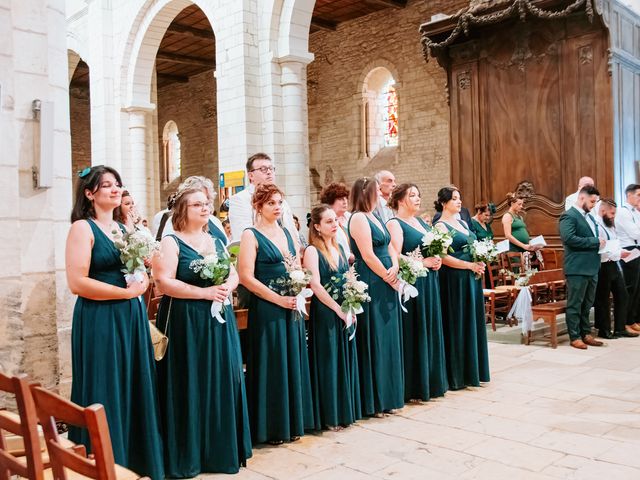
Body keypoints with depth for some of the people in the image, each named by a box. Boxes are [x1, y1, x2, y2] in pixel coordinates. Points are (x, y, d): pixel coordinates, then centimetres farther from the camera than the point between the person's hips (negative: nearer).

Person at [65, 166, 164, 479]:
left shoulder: (124, 229, 14)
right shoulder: (82, 228, -8)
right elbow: (77, 283, -17)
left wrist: (144, 278, -1)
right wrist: (128, 292, -14)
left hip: (131, 319, 7)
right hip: (99, 322, -7)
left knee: (135, 390, 11)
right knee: (105, 395, 0)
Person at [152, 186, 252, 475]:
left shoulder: (217, 242, 14)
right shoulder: (170, 242, -6)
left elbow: (234, 274, 14)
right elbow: (164, 283, -16)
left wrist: (227, 287, -9)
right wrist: (205, 292, -19)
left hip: (219, 321, 6)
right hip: (185, 323, -6)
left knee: (221, 383, 9)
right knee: (190, 387, 0)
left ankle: (222, 447, 22)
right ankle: (187, 454, 13)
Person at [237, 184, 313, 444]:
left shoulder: (287, 233, 13)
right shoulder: (251, 235, -7)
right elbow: (246, 277, -14)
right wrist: (278, 299, -17)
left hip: (291, 307, 6)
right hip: (266, 310, -6)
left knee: (292, 363, 11)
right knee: (271, 366, 1)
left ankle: (292, 422, 24)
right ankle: (270, 427, 14)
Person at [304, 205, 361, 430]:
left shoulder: (339, 248, 12)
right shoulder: (312, 251, -10)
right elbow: (316, 285, -18)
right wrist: (339, 309, -15)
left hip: (346, 313, 7)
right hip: (325, 313, -7)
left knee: (346, 361, 12)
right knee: (328, 363, 0)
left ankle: (346, 410, 23)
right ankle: (329, 416, 11)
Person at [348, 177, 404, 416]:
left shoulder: (375, 217, 16)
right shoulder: (358, 218, -12)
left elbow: (389, 246, 13)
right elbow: (368, 256, -18)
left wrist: (395, 267, -6)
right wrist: (389, 278, -9)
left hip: (386, 285, 9)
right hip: (371, 286, -9)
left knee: (388, 339, 13)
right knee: (374, 341, -1)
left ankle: (387, 396, 24)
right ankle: (372, 400, 10)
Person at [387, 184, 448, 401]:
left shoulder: (421, 221, 17)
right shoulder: (394, 224, -7)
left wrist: (437, 259, 2)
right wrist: (424, 262, -15)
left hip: (429, 283, 8)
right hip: (411, 284, -8)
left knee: (430, 331, 11)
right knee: (414, 333, -2)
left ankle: (431, 381, 22)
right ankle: (414, 386, 8)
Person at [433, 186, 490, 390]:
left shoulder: (463, 223, 16)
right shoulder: (440, 226, -9)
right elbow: (443, 257, -18)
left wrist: (480, 263, 1)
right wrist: (470, 265, -17)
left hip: (472, 279, 8)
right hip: (454, 280, -8)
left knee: (472, 323, 11)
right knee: (457, 325, -1)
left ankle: (471, 371, 22)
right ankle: (456, 375, 9)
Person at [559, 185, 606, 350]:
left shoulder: (590, 217, 19)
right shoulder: (569, 216, -10)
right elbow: (568, 238, -24)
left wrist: (600, 243, 4)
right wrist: (595, 242, -18)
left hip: (591, 267, 9)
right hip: (577, 268, -9)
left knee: (587, 304, 15)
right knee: (575, 304, 0)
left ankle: (586, 334, 24)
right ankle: (575, 337, 6)